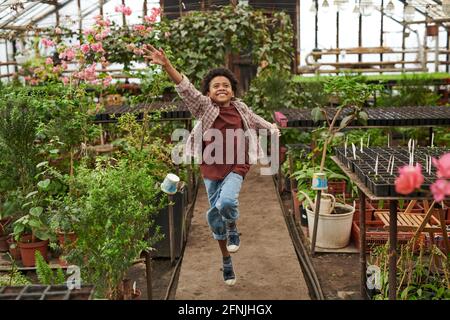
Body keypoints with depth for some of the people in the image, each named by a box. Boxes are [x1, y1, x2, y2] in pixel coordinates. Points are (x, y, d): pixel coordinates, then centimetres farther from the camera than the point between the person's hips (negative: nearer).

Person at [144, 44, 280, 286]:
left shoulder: (240, 108, 1)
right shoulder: (204, 107, -7)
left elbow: (255, 120, 24)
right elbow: (185, 89, -23)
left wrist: (272, 128, 21)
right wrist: (166, 65, -36)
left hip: (235, 167, 0)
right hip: (211, 168, 0)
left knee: (227, 202, -28)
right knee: (214, 214, 9)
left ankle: (233, 228, 10)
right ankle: (226, 259, 30)